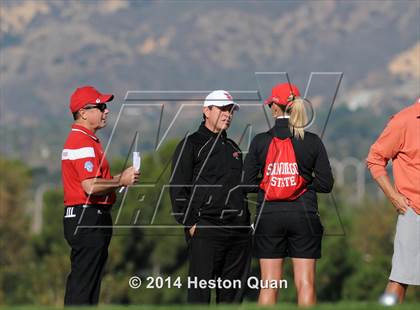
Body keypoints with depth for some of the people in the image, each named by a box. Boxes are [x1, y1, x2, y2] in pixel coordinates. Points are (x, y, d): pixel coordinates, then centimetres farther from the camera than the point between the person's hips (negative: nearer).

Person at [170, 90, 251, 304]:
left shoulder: (232, 148, 23)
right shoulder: (191, 145, 2)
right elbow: (178, 188, -5)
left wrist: (246, 223, 17)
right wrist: (190, 224, -13)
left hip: (239, 232, 7)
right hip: (206, 230, -7)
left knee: (233, 293, 6)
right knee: (200, 292, -9)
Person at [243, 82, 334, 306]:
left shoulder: (260, 142, -3)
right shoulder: (312, 142, -2)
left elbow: (249, 183, -2)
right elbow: (326, 184, -2)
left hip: (269, 216, 0)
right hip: (304, 216, 0)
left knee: (269, 284, 4)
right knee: (305, 283, 2)